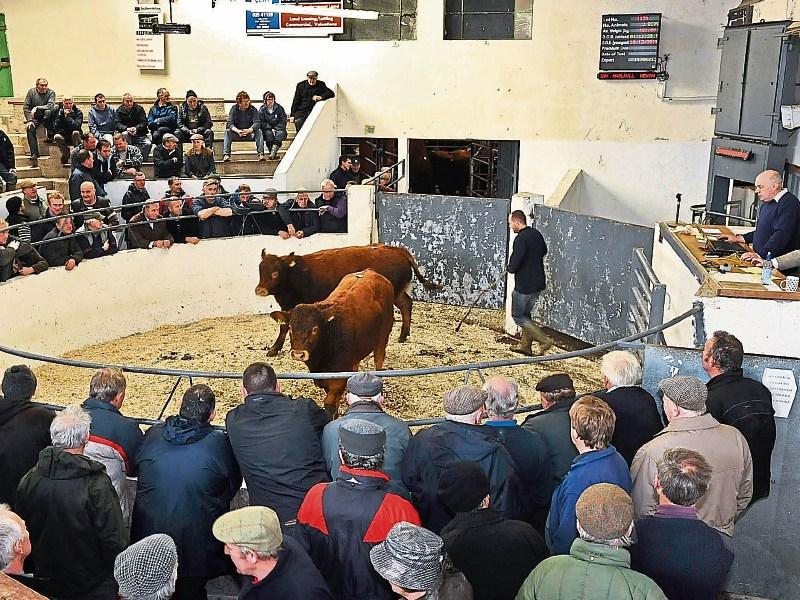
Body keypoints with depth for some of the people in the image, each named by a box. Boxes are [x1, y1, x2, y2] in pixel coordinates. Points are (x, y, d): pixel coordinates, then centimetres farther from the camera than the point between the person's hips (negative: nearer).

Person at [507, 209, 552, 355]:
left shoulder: (520, 239, -20)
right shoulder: (536, 234, 7)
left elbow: (514, 264, -25)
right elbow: (544, 251, 26)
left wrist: (510, 268, -3)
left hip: (524, 286, -9)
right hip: (539, 283, 9)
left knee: (518, 316, 4)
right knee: (526, 314, 21)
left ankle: (544, 340, -5)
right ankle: (525, 345, 28)